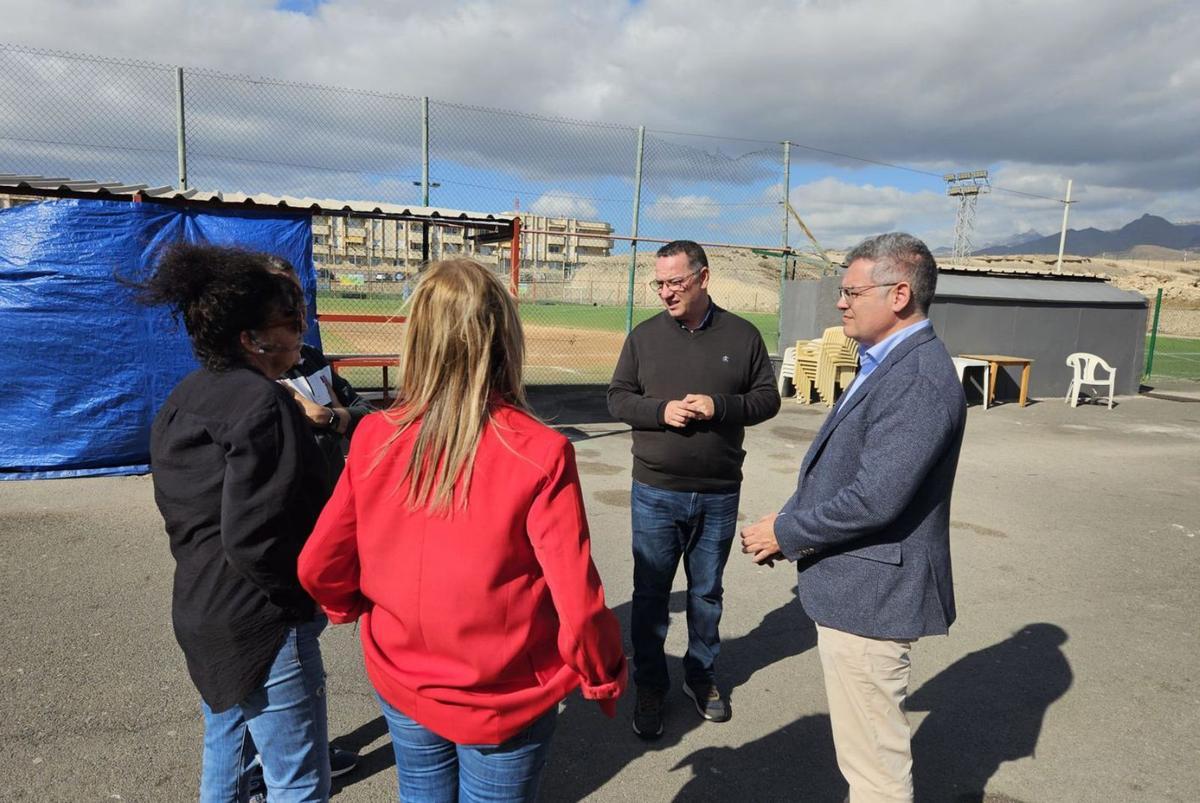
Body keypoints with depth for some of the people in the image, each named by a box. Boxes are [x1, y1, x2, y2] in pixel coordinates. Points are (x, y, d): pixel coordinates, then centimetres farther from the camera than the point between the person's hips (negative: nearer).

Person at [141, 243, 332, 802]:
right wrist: (302, 597, -12)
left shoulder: (182, 402, 9)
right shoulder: (261, 403, -21)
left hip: (202, 614, 10)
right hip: (262, 627, -10)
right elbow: (251, 540, -27)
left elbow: (185, 516, 14)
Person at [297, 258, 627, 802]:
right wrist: (605, 679, -2)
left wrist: (355, 609, 15)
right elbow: (577, 602, -21)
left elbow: (318, 568, -7)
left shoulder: (374, 439, -15)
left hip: (402, 685, 3)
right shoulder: (540, 454, -24)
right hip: (506, 702, -3)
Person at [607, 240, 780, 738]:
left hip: (719, 495, 1)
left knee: (707, 593, 16)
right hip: (655, 492, 0)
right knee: (650, 594, 8)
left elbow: (767, 399, 2)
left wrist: (719, 406, -16)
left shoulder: (742, 336, -1)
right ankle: (650, 688, 26)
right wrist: (662, 411, -17)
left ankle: (701, 676, 37)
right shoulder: (644, 336, -1)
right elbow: (618, 398, 2)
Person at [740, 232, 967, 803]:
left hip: (869, 593, -10)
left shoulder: (919, 379, -23)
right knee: (865, 750, 27)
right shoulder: (886, 364, 10)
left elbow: (874, 499, -27)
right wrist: (788, 526, 4)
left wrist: (786, 531, -14)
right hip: (853, 584, 10)